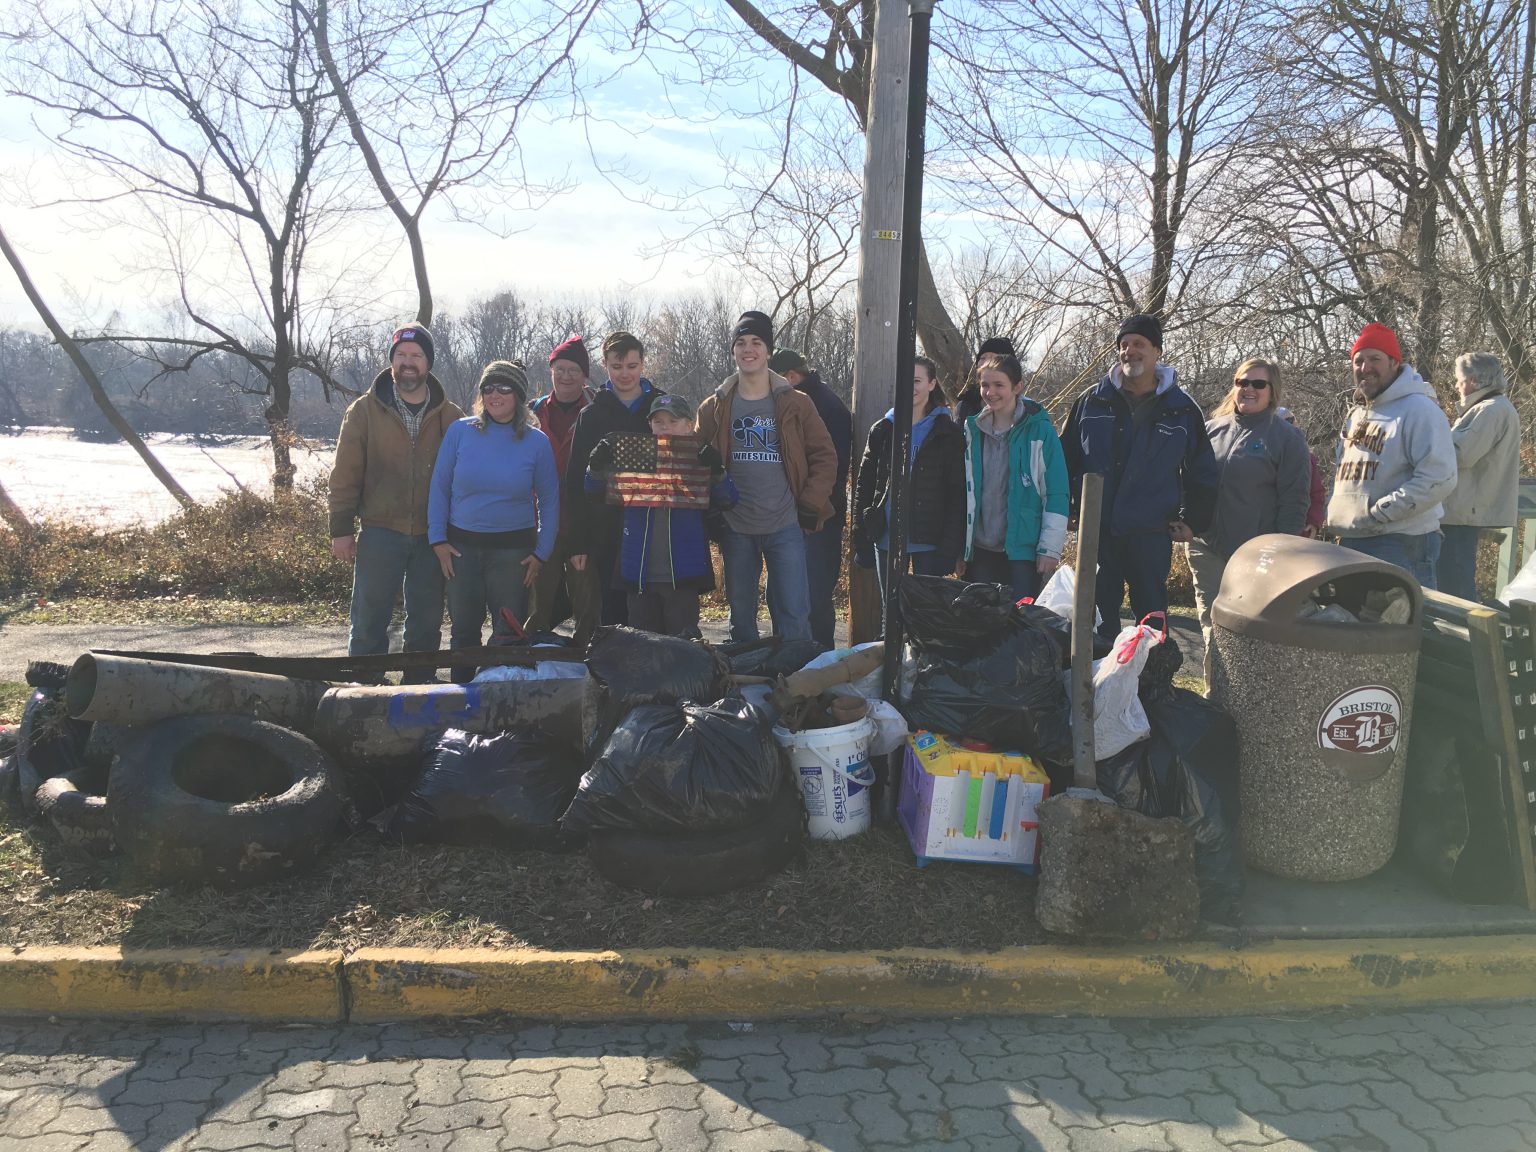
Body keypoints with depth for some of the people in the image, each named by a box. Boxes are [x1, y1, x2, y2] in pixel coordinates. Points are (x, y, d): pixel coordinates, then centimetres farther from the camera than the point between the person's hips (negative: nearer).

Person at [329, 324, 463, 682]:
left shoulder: (449, 416, 5)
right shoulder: (365, 410, 1)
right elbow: (345, 473, 0)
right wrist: (341, 528, -4)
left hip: (432, 535, 2)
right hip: (380, 533, -1)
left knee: (427, 624, 10)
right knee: (369, 623, 3)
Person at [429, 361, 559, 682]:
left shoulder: (537, 442, -2)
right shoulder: (459, 431, -1)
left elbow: (549, 501, 4)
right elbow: (439, 488, 3)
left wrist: (542, 553, 0)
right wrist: (438, 540, -2)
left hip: (513, 550, -1)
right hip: (461, 547, 1)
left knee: (507, 633, 5)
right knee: (463, 629, 11)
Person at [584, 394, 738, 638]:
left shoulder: (699, 460, 1)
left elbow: (728, 499, -9)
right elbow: (594, 491, 9)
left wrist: (717, 471, -26)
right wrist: (597, 466, -11)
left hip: (682, 574, -3)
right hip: (639, 573, 3)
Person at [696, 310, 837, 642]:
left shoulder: (795, 404, 1)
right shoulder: (715, 407, 6)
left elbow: (824, 456, 3)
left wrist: (810, 505, -5)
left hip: (785, 527, -2)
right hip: (735, 528, 2)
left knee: (794, 615, -3)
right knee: (741, 617, 12)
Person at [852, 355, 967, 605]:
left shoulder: (948, 432, -1)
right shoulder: (883, 430, 9)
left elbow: (957, 493, -5)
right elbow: (865, 485, 9)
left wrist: (952, 545, -13)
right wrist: (861, 539, 3)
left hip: (928, 541, -3)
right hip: (887, 539, 4)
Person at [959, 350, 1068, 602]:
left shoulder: (1041, 431, -4)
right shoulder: (973, 430, 9)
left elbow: (1057, 494, -5)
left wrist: (1050, 548, -9)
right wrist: (960, 547, 11)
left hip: (1023, 550, -4)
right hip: (980, 550, 4)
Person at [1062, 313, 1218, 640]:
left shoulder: (1182, 409, 3)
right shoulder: (1092, 401, 6)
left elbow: (1202, 473, 9)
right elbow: (1067, 457, 12)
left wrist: (1192, 521, 2)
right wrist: (1069, 507, 5)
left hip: (1151, 535, -1)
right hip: (1096, 531, 1)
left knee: (1152, 615, 6)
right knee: (1099, 616, 9)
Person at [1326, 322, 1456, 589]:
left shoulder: (1418, 409, -9)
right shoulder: (1355, 414, 18)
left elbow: (1440, 479, -19)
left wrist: (1378, 513, -19)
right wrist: (1334, 513, 10)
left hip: (1402, 545, -8)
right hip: (1349, 542, 9)